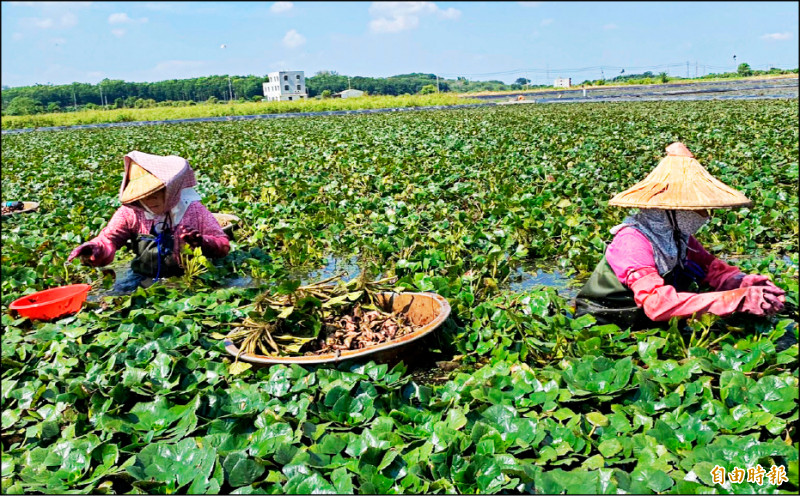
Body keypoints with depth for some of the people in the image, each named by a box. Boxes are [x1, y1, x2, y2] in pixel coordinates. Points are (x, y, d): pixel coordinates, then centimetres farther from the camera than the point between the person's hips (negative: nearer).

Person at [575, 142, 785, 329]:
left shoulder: (678, 236, -2)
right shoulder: (634, 241, -26)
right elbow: (657, 303, -37)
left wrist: (748, 283, -20)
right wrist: (738, 299, -38)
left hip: (644, 328, 7)